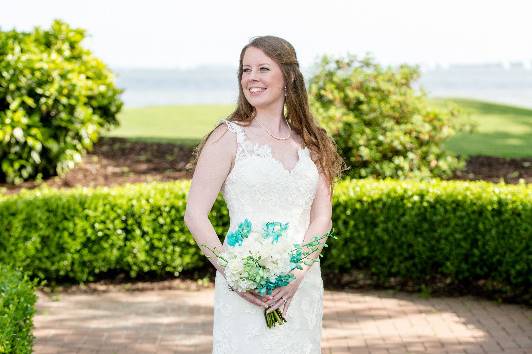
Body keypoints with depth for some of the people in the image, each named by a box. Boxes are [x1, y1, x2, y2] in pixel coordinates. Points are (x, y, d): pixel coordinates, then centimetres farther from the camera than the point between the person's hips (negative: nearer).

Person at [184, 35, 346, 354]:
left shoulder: (310, 142, 9)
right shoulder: (229, 137, -3)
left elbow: (322, 218, 2)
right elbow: (195, 216, -7)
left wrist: (297, 273, -13)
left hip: (303, 287, 4)